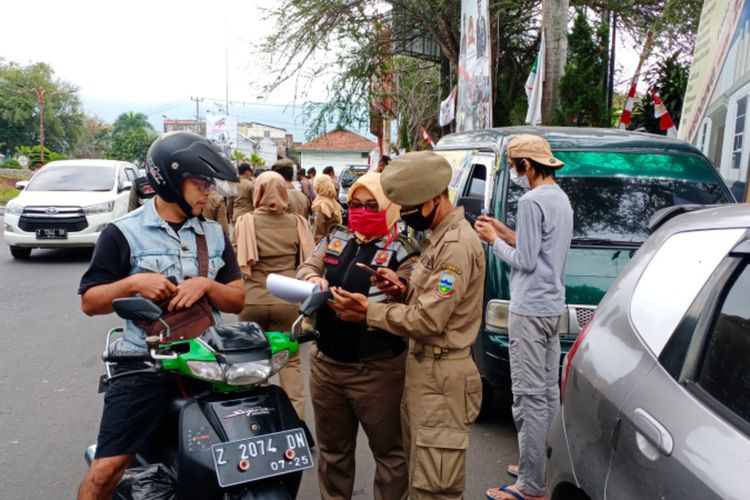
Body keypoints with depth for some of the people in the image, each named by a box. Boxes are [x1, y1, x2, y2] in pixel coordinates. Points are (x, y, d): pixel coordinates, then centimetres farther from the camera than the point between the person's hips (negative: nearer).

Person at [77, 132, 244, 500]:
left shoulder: (214, 234, 10)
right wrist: (133, 283, -19)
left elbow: (238, 300, 7)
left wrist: (207, 284, -13)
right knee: (106, 469, -6)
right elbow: (90, 302, -1)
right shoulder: (123, 233, -3)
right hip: (145, 366, -3)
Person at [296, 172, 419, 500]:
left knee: (388, 449, 10)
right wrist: (313, 279, -19)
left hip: (376, 370, -5)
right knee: (332, 447, 22)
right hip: (325, 363, 6)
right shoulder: (335, 238, 8)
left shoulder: (403, 253, -10)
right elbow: (306, 268, 4)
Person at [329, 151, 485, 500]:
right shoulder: (438, 236, 13)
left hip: (441, 376, -10)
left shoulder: (458, 244, -20)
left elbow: (428, 320, -22)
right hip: (424, 366, 10)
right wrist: (405, 290, 1)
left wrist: (368, 312, -14)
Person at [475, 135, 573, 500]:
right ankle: (545, 467, 28)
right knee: (548, 393, 16)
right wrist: (505, 232, 13)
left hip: (530, 310, -10)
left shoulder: (532, 201, -17)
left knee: (530, 397, -5)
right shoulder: (561, 198, 13)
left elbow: (525, 261, -17)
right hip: (553, 306, 10)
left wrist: (494, 240, -3)